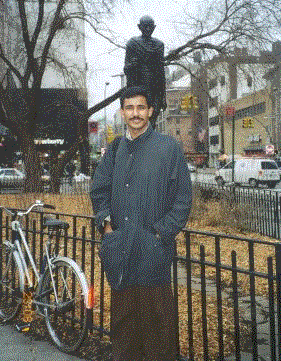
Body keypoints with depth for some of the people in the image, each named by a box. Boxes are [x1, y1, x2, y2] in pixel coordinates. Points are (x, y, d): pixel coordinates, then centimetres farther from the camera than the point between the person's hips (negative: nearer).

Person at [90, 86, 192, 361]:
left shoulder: (168, 147, -2)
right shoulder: (115, 150, 12)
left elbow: (183, 197, -3)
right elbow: (98, 190, 19)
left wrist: (162, 232, -9)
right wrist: (105, 223, 6)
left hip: (153, 248, -4)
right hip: (120, 248, 4)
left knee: (156, 315, 4)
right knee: (122, 315, 13)